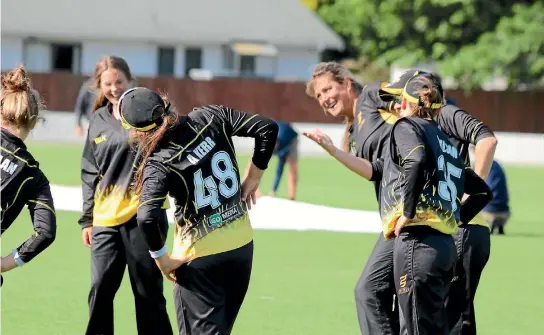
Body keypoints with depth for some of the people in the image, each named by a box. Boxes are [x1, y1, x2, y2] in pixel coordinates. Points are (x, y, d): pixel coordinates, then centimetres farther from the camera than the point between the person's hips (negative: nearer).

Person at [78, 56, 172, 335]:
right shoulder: (98, 121, 12)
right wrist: (87, 219, 16)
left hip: (143, 215, -4)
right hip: (105, 219, 4)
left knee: (148, 291, 3)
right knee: (100, 289, 1)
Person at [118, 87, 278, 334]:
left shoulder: (159, 163, -20)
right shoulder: (209, 117, -8)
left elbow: (147, 218, -32)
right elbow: (267, 128, -6)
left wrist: (161, 258, -16)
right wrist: (254, 176, 5)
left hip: (199, 258, -6)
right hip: (242, 246, 6)